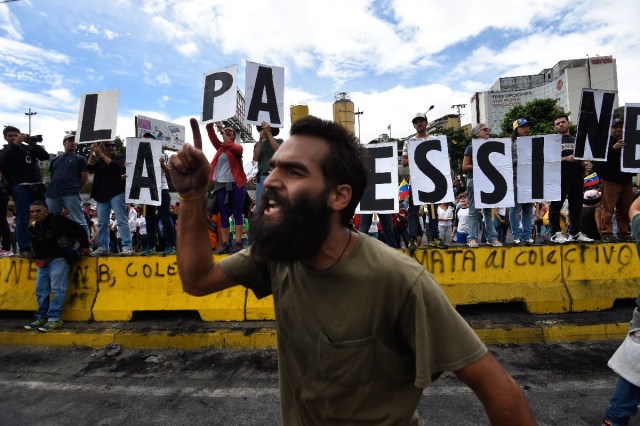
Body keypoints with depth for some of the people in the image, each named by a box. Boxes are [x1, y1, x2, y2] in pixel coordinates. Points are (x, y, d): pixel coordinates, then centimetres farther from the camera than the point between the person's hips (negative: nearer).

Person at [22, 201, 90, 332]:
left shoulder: (57, 220, -11)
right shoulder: (32, 227, 10)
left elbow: (79, 230, -9)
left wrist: (84, 246, -7)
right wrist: (37, 257, 19)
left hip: (58, 260, -7)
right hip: (42, 262, 7)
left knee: (58, 290, -9)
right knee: (41, 291, 9)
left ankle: (54, 319, -6)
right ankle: (41, 318, 19)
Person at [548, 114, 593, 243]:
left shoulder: (577, 140, 23)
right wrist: (565, 159, -16)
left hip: (576, 175, 5)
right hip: (560, 176, -5)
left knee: (576, 205, 6)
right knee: (556, 205, -6)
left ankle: (575, 233, 13)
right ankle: (555, 233, -4)